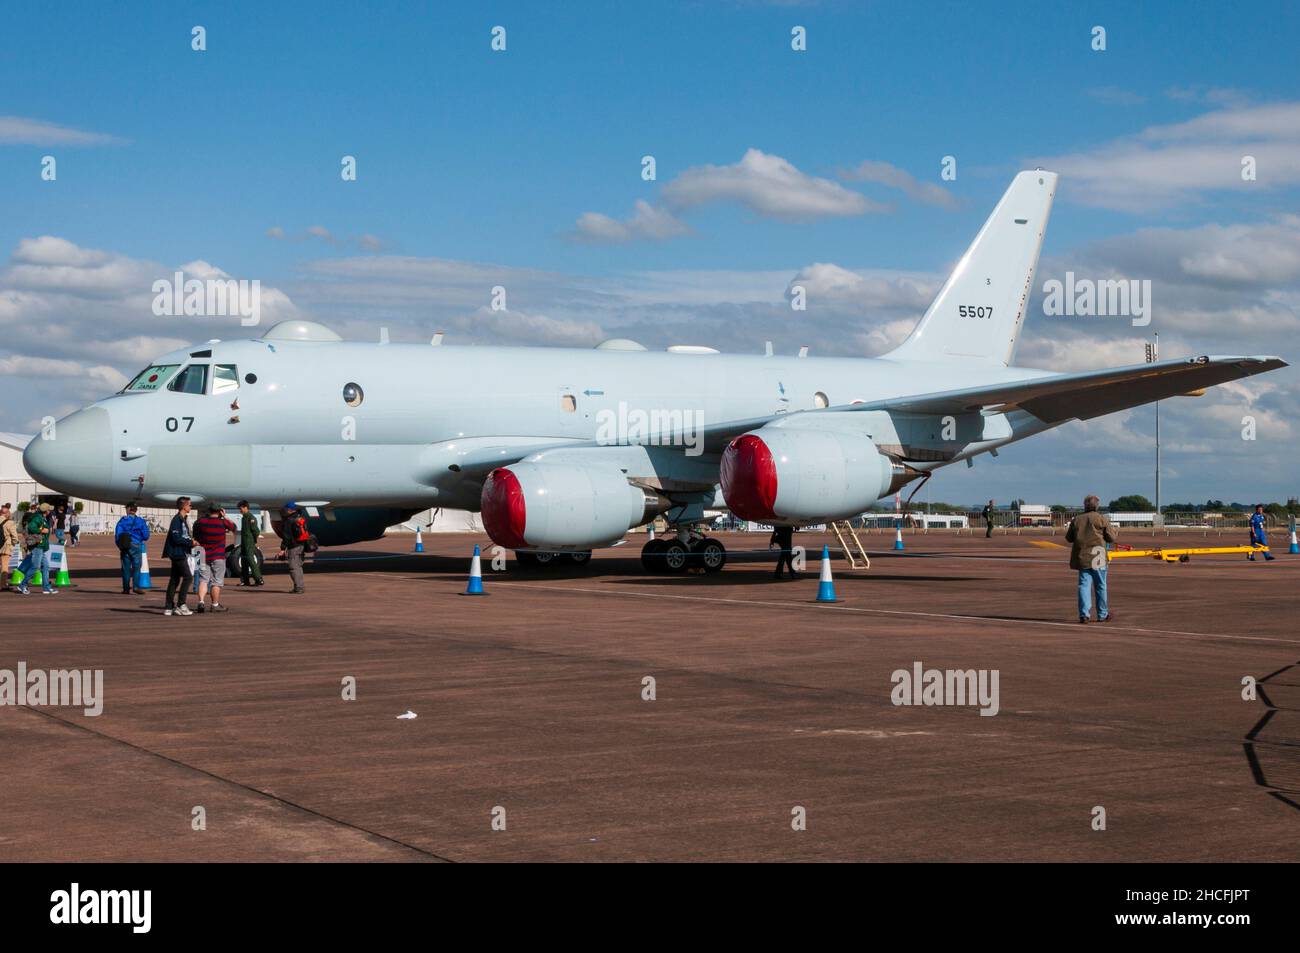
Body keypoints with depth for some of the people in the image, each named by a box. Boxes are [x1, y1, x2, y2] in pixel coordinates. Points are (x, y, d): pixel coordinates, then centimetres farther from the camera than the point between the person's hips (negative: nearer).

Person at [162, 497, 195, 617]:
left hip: (181, 553, 10)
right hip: (178, 553, -10)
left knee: (174, 580, 9)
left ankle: (168, 607, 11)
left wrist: (191, 541, 8)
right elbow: (176, 538, -20)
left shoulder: (183, 519, 18)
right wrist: (191, 542, -14)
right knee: (187, 577, -12)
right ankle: (180, 605, -12)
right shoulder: (177, 520, -13)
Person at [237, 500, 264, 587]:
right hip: (244, 542, 10)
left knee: (251, 560, -14)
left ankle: (259, 580, -15)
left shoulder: (251, 518, -13)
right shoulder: (243, 517, 17)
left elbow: (256, 531, -16)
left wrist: (255, 541, -9)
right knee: (244, 560, 11)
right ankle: (245, 580, 16)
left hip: (250, 542, -10)